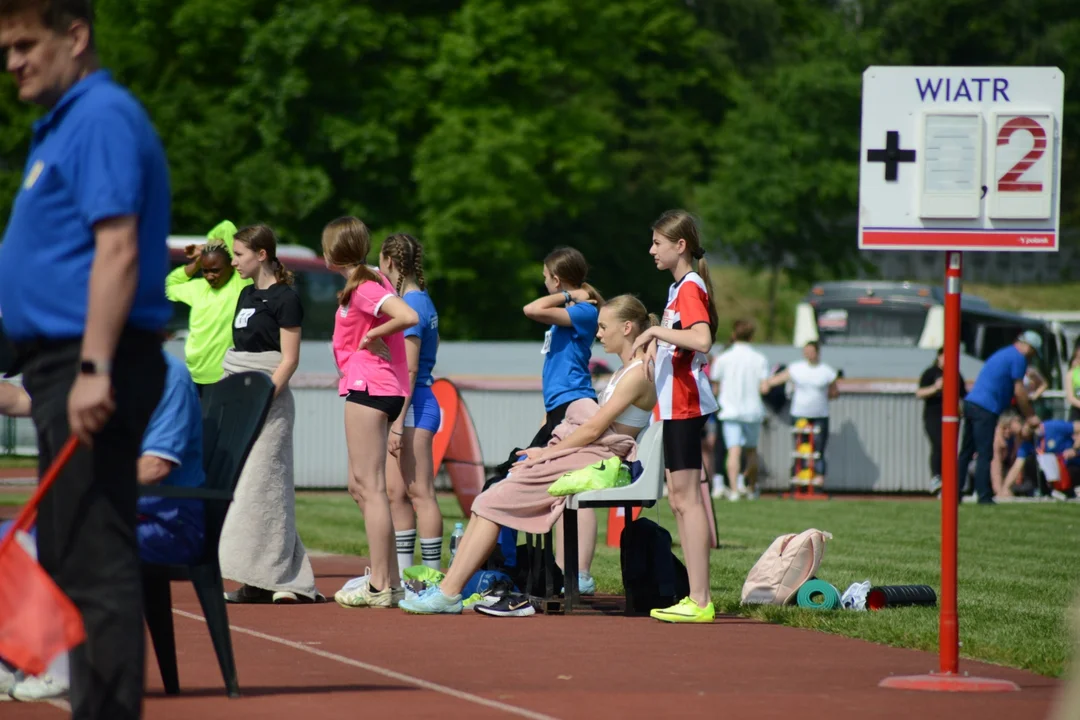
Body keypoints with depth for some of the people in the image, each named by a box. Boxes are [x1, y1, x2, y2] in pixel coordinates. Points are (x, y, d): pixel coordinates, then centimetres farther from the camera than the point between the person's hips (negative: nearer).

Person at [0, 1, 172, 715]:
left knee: (95, 561, -12)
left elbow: (117, 249, -21)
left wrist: (94, 370, -27)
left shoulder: (103, 119, -12)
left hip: (89, 373, -11)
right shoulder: (63, 124, 20)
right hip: (61, 363, 11)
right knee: (71, 557, 12)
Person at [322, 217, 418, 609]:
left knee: (371, 486, -9)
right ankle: (390, 579, 17)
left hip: (368, 389, -10)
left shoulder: (365, 288, -14)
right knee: (360, 486, 15)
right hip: (375, 388, 10)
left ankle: (380, 587, -9)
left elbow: (409, 316, -28)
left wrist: (371, 335, -15)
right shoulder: (372, 280, 15)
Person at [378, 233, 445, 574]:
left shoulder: (410, 305, -13)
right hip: (414, 404, 10)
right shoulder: (422, 301, 15)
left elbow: (409, 369, -18)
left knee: (420, 492, -8)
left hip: (413, 405, -10)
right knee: (395, 491, 13)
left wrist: (398, 421, -20)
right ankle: (402, 575, 17)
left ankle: (433, 577, -8)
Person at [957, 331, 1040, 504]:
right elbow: (1019, 392, -6)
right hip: (986, 409, -9)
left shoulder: (1002, 354, 24)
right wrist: (1030, 416, 3)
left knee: (966, 453, 13)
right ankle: (984, 496, -7)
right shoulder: (1018, 358, -5)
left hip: (970, 403, 9)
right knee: (985, 454, -6)